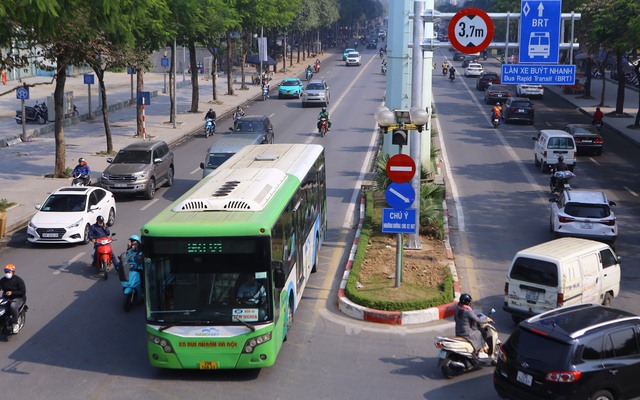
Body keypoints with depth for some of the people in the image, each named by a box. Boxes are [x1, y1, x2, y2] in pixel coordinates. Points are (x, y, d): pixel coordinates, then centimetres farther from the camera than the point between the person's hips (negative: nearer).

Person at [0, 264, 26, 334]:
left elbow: (23, 291, -11)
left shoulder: (18, 280, -8)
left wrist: (12, 293, -21)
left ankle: (16, 324, -24)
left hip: (18, 298, -6)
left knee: (13, 306, -37)